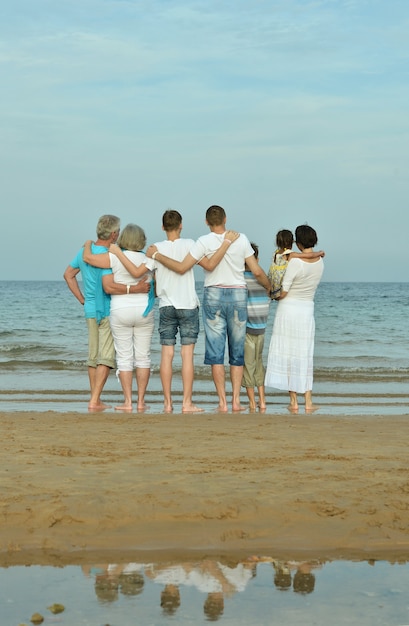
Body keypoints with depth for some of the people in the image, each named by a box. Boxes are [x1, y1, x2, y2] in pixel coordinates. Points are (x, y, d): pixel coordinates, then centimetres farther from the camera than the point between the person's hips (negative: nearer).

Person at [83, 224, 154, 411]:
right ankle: (141, 401, 5)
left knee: (124, 357, 2)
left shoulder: (114, 258, -9)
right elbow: (137, 272, -13)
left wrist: (88, 244, 10)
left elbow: (87, 258, -9)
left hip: (120, 312, -1)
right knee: (143, 356, 6)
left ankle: (127, 402, -1)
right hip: (144, 311, 2)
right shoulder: (148, 259, -1)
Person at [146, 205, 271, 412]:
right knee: (237, 351, 9)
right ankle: (236, 400, 5)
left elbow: (181, 267, -10)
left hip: (214, 295, -2)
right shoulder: (241, 239, 1)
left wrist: (156, 255, 2)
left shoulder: (204, 242, -6)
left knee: (216, 352, 1)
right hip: (238, 295, 2)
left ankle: (222, 402, -2)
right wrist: (270, 287, 22)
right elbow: (257, 272, 3)